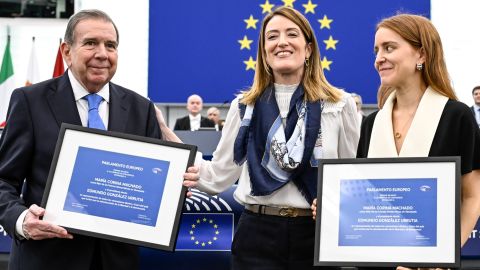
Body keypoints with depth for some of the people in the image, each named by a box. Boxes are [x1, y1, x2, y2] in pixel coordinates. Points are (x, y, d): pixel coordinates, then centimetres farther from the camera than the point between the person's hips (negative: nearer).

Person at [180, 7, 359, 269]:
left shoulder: (340, 104, 5)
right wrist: (195, 173, -12)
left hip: (318, 234, 0)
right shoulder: (244, 106, 9)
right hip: (257, 234, 1)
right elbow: (223, 171, 8)